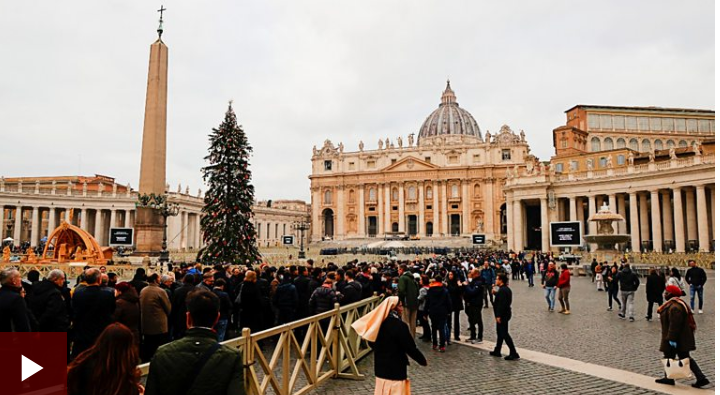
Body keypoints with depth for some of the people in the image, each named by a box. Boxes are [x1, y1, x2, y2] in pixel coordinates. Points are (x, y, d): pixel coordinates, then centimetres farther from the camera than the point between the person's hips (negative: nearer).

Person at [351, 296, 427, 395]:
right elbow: (410, 347, -16)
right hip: (395, 368, -7)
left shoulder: (379, 322, 1)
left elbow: (372, 342, 12)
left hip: (380, 366, 7)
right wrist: (423, 360, -1)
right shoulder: (399, 325, -21)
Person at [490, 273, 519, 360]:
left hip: (502, 315, -11)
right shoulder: (506, 289, 12)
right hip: (505, 314, 11)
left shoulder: (502, 290, -21)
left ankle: (514, 354, -4)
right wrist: (495, 293, 11)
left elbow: (501, 304, -26)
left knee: (504, 334, -6)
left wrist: (499, 316, -24)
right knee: (500, 333, 18)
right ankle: (497, 351, 29)